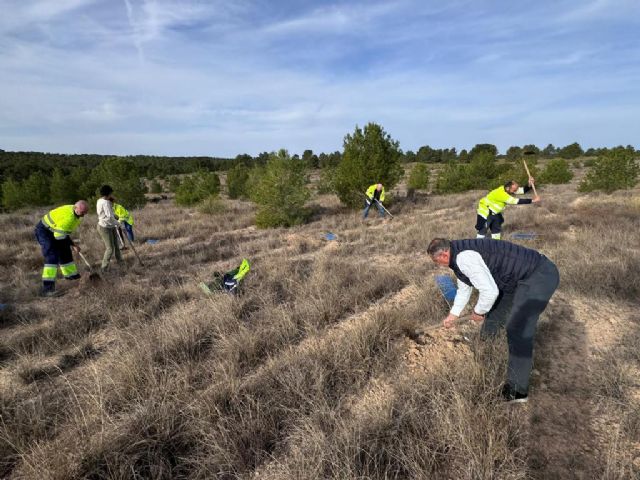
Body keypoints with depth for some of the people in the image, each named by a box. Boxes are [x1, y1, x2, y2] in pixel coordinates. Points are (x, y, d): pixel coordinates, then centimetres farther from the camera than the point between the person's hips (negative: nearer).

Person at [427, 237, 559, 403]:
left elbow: (489, 292, -26)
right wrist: (452, 315, 33)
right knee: (494, 314, 21)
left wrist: (478, 312, -5)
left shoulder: (464, 257, -26)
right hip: (521, 277, 11)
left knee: (518, 331, -13)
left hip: (540, 275, -11)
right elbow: (464, 289, 23)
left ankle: (517, 390, -2)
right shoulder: (459, 256, 8)